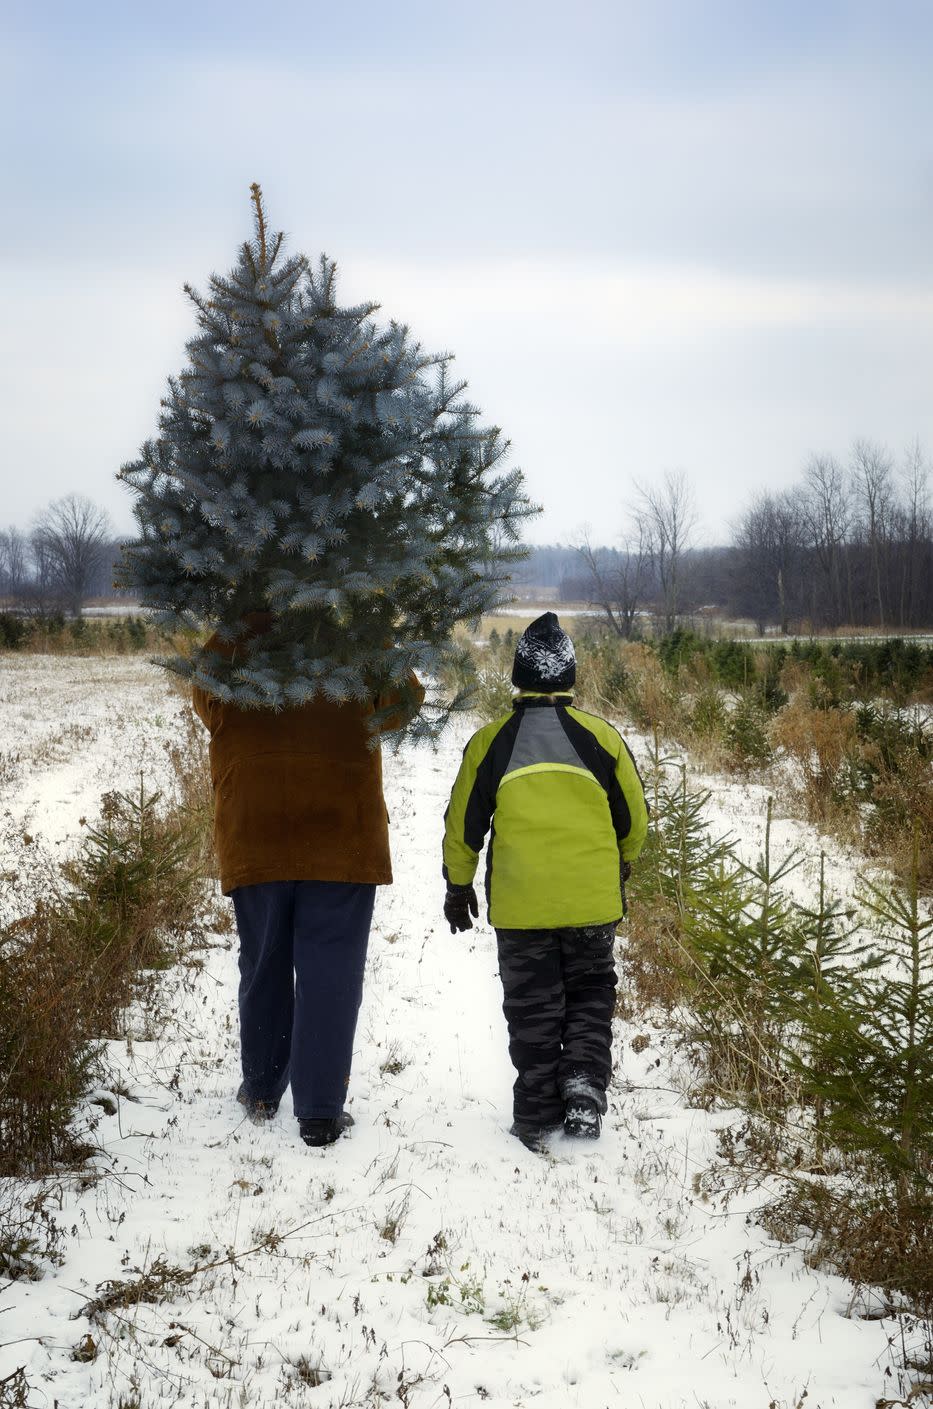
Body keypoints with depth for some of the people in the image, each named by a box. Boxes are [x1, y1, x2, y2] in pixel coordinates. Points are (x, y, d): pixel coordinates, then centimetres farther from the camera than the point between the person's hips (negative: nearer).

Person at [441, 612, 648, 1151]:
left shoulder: (491, 741, -2)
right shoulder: (601, 736, -2)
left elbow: (463, 823, 3)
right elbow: (634, 817, 6)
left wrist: (459, 886, 18)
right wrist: (621, 864, 26)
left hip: (520, 904, 0)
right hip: (593, 903, 0)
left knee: (533, 1011, 11)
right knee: (591, 995, 18)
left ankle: (539, 1120, 12)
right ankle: (584, 1088, -1)